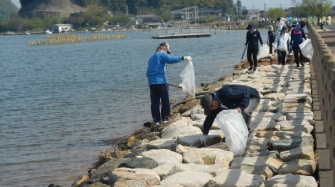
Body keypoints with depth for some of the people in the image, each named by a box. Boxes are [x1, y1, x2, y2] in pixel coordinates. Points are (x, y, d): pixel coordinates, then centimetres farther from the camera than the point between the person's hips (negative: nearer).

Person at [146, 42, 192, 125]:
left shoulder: (151, 58, 24)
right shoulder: (162, 54, -1)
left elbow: (148, 73, 27)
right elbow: (170, 59, -22)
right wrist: (183, 58, -24)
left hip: (151, 83, 7)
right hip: (161, 81, -7)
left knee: (155, 102, 6)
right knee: (165, 101, 5)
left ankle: (156, 120, 5)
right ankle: (165, 118, 7)